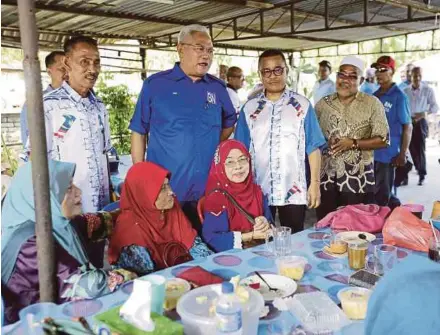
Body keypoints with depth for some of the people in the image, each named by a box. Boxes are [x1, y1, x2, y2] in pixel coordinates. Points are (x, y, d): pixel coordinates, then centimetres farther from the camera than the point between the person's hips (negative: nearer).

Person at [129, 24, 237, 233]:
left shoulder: (218, 88, 7)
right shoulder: (155, 84, -3)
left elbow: (229, 123, 23)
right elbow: (138, 132, 1)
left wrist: (213, 149, 9)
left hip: (207, 193, 3)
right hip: (163, 192, -3)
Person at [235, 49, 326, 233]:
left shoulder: (303, 105, 0)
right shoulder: (249, 108, 4)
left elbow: (313, 147, 0)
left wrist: (315, 183, -5)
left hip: (293, 191, -1)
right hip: (257, 191, 2)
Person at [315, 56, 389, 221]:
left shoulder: (372, 103, -2)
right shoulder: (323, 103, 7)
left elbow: (383, 140, -5)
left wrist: (353, 144, -17)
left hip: (357, 180, -3)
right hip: (326, 178, 3)